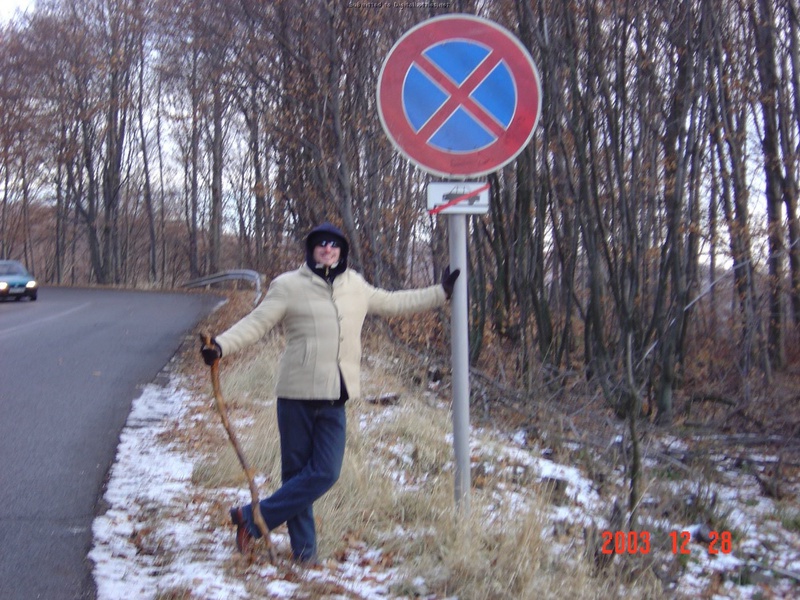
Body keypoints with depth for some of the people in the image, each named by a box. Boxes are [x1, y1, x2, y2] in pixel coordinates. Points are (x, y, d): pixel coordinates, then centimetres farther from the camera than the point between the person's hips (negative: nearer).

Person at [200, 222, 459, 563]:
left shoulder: (355, 286, 13)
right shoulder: (288, 285, -2)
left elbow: (392, 304, 27)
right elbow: (257, 322, -8)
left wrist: (441, 293, 28)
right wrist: (222, 346, -25)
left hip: (334, 398, 4)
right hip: (297, 394, -4)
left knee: (325, 473, -3)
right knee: (297, 472, 3)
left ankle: (253, 519, 7)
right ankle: (303, 548, 14)